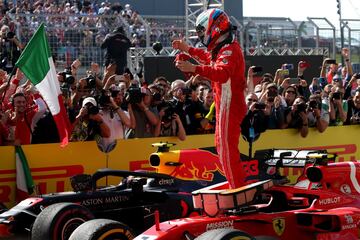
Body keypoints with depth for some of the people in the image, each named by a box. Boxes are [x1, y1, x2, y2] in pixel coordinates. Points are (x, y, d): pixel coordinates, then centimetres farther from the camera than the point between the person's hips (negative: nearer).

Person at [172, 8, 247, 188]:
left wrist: (194, 69, -46)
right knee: (223, 146, 21)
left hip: (229, 107, -11)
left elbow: (222, 74, -38)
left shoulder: (229, 50, -19)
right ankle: (238, 185, 31)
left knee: (228, 151, -7)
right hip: (227, 106, 11)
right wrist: (187, 49, 31)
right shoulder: (223, 48, 15)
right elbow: (208, 58, 36)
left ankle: (237, 189, -2)